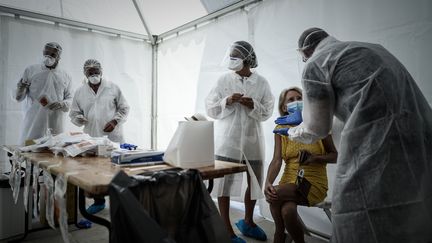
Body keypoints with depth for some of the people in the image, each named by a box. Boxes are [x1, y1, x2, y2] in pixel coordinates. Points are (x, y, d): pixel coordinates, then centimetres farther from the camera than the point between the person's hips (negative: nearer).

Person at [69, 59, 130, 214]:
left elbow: (124, 108, 5)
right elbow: (74, 113, 13)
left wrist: (115, 121, -11)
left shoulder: (113, 88, 2)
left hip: (113, 137, -2)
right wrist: (79, 119, -9)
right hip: (92, 138, 3)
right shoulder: (80, 92, 9)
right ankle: (99, 201, 27)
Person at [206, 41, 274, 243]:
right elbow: (210, 109, 0)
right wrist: (227, 102, -17)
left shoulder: (261, 82, 1)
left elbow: (267, 112, 2)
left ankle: (247, 222, 36)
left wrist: (253, 105, -17)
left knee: (255, 182, 13)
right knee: (224, 182, -1)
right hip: (227, 139, -2)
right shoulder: (223, 80, 0)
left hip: (252, 139, 3)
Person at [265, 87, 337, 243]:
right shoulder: (281, 129, 5)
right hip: (289, 181, 2)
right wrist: (268, 182, -23)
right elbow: (276, 160, -5)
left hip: (314, 183, -2)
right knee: (287, 211, -29)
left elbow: (334, 156, 5)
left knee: (275, 195, -27)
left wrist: (315, 158, -16)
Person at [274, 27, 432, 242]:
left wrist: (291, 132, 31)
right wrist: (300, 113, 45)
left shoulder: (314, 65, 2)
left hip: (377, 150, -8)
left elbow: (316, 129, 8)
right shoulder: (370, 48, 25)